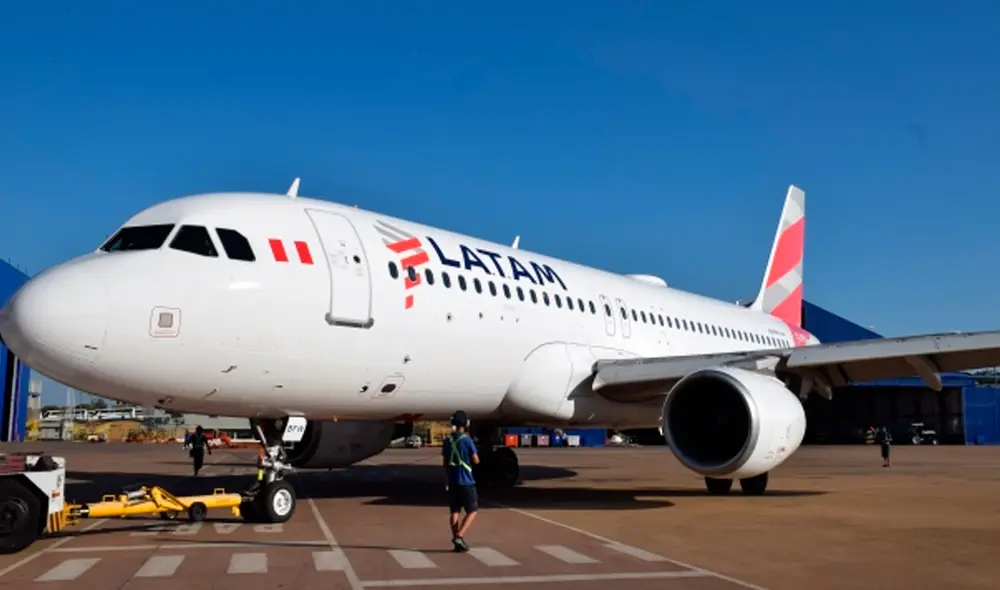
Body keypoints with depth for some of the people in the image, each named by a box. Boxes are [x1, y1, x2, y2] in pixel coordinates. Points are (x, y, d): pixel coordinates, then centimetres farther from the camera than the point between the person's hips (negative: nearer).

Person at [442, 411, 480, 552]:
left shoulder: (447, 440, 5)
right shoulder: (466, 440, -12)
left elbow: (445, 462, 11)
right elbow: (476, 461, -10)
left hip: (452, 481, 5)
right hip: (466, 481, -5)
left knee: (455, 511, 10)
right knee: (472, 511, 6)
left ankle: (458, 543, 10)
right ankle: (459, 536, -10)